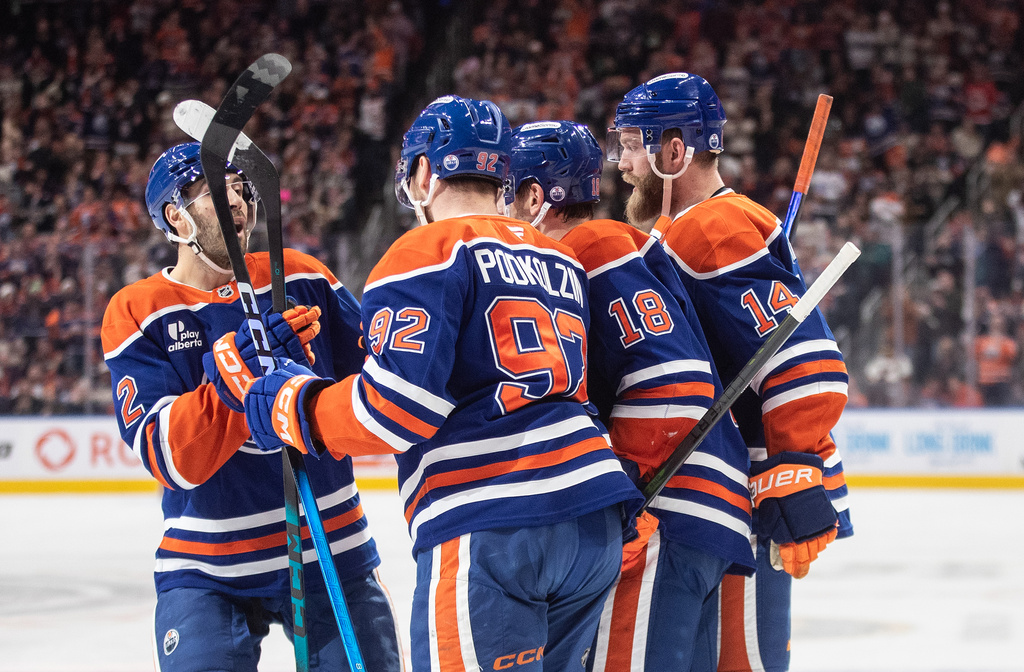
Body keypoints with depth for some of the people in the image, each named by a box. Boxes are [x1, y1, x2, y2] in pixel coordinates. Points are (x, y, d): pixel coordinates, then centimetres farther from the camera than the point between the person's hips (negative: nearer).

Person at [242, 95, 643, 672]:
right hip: (597, 526, 8)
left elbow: (395, 408, -10)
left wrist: (288, 407, 3)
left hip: (492, 530, -8)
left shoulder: (428, 252, -1)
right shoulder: (562, 262, 23)